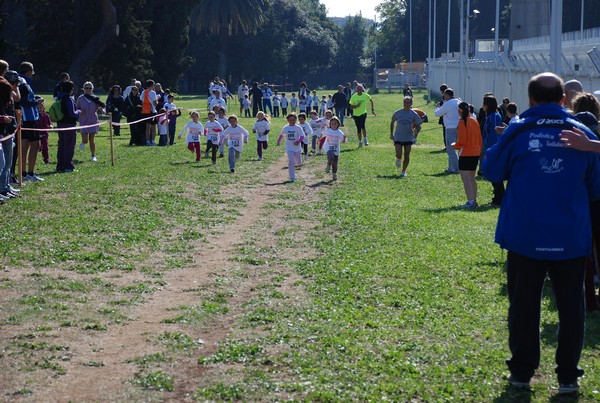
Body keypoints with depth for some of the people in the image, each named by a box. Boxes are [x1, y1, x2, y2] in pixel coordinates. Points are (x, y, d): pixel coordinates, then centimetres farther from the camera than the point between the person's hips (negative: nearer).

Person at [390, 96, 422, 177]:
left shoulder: (414, 114, -2)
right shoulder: (397, 113, -1)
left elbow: (418, 126, 4)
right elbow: (392, 122, 14)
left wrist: (415, 136, -9)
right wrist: (391, 134, 11)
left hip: (409, 138, 0)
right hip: (398, 137, 0)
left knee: (407, 156, 2)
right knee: (399, 155, -11)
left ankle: (403, 171, 17)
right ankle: (398, 160, 26)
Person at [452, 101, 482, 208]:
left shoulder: (463, 122, -12)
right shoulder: (475, 121, 10)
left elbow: (462, 140, -17)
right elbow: (479, 138, 13)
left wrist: (455, 145, 1)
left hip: (466, 153, -8)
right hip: (476, 153, 8)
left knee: (465, 178, -7)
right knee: (472, 178, 16)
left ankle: (470, 201, -15)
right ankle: (474, 201, 17)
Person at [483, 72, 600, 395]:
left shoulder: (517, 132, -8)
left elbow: (491, 171, 3)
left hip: (525, 237, 0)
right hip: (570, 238, 1)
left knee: (524, 305, 12)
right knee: (571, 308, 12)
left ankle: (522, 371, 18)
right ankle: (568, 375, 14)